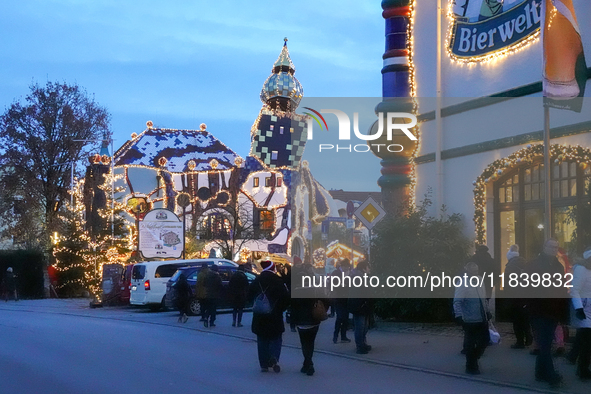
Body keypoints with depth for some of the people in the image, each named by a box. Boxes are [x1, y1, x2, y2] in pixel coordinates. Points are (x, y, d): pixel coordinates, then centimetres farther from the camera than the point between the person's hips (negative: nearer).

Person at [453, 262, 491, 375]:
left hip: (482, 320, 7)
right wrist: (459, 317, -27)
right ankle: (471, 367, 23)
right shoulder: (463, 285, -16)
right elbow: (457, 302, -21)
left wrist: (487, 312, 16)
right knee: (470, 344, 6)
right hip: (470, 321, -7)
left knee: (485, 340, 14)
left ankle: (474, 360, 36)